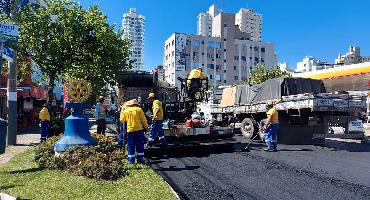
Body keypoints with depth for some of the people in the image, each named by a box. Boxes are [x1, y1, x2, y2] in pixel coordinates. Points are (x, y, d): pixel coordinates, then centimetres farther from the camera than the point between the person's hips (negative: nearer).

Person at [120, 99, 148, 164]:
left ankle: (131, 160, 9)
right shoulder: (139, 110, -1)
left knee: (131, 146, 8)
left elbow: (122, 120, 9)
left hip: (130, 130, 1)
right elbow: (143, 119, -3)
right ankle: (140, 159, 11)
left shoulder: (126, 111, 5)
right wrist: (146, 127, 6)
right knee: (140, 145, 8)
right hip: (139, 129, -1)